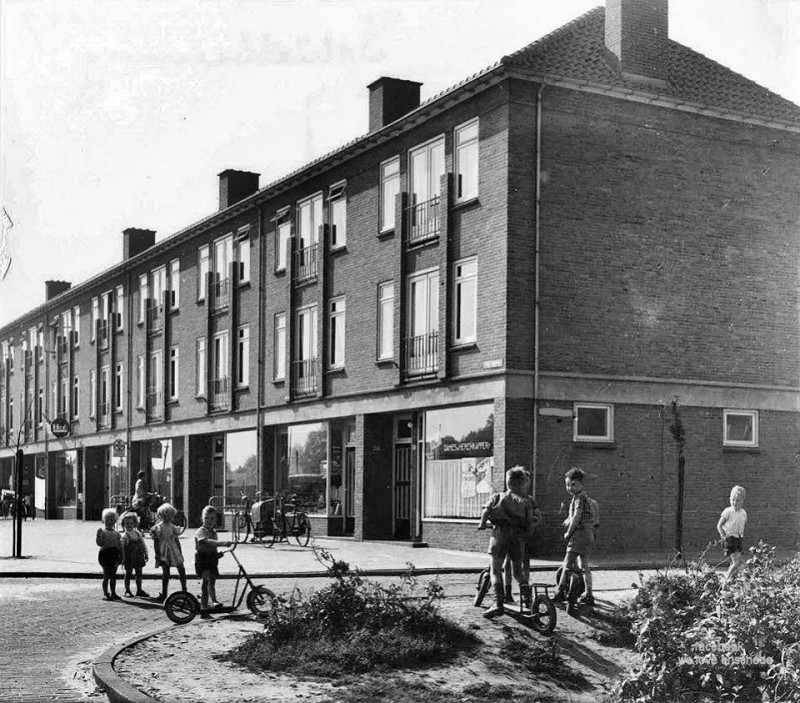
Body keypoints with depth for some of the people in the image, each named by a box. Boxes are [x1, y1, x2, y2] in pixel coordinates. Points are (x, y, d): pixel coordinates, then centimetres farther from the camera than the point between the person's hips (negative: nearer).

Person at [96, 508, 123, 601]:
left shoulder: (116, 533, 10)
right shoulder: (102, 531, -5)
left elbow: (119, 545, 13)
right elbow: (99, 543, -14)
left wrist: (121, 557, 11)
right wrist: (98, 535, -28)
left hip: (114, 554, 5)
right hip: (105, 553, -5)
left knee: (113, 575, 10)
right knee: (106, 575, -3)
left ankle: (113, 593, 18)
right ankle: (105, 593, 4)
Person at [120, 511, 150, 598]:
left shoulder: (138, 534, 8)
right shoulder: (124, 536, -9)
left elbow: (143, 544, 13)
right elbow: (121, 548, -12)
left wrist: (146, 554, 11)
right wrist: (122, 558, -18)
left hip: (138, 557, 5)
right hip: (129, 558, -5)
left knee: (139, 573, 10)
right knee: (128, 573, 3)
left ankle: (139, 590, 19)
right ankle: (127, 591, 12)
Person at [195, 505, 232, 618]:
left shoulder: (214, 532, 15)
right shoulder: (200, 532, -11)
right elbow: (208, 541, -32)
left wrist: (217, 554, 6)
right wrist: (222, 543, -44)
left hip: (212, 560, 7)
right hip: (202, 561, -7)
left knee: (206, 584, 10)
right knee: (210, 579, -30)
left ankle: (203, 611, 15)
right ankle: (214, 602, -39)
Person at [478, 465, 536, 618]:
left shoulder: (498, 497, 15)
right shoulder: (525, 502, 17)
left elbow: (486, 510, -1)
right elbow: (530, 525, 8)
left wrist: (482, 524, 11)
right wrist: (525, 535, 24)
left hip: (500, 533, -1)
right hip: (518, 536, 1)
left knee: (496, 570, -3)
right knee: (517, 568, 22)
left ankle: (498, 603, -14)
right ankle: (525, 588, 0)